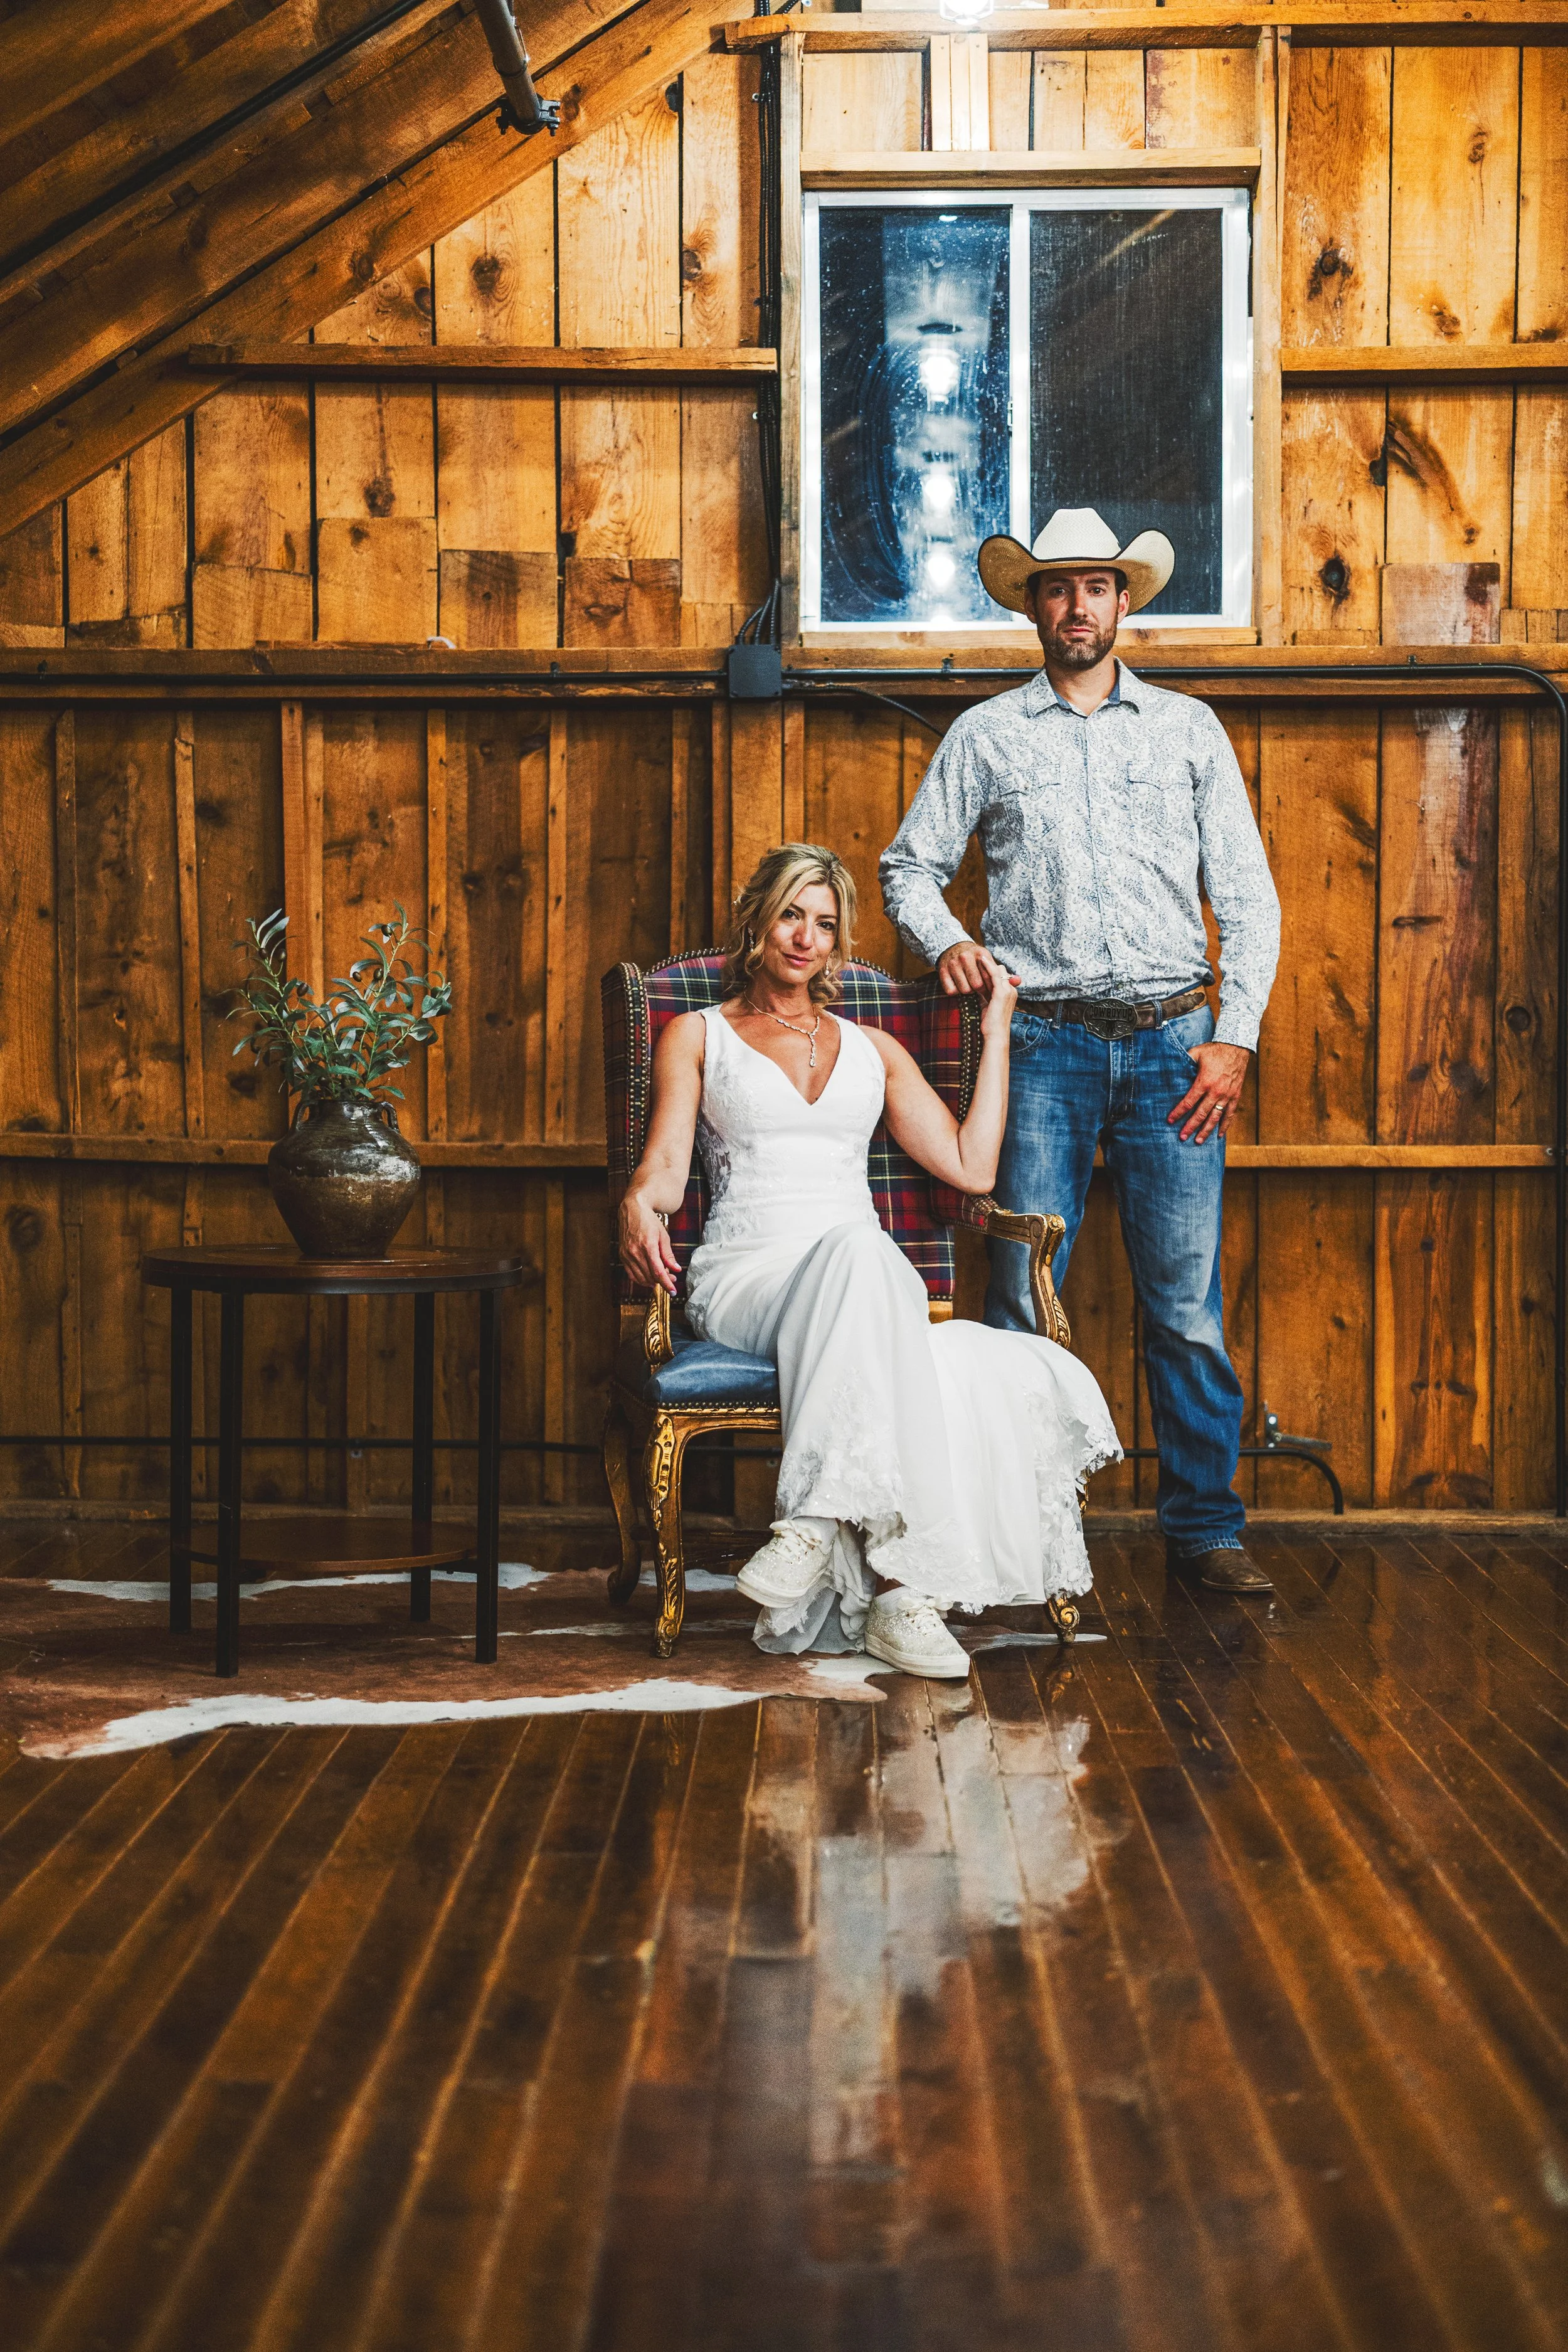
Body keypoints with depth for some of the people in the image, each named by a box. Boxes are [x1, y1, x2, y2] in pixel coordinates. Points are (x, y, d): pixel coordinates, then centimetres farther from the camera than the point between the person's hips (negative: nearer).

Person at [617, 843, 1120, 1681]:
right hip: (745, 1279, -3)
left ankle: (820, 1518, -43)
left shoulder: (873, 1051, 24)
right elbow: (665, 1164, 2)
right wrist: (639, 1204, -22)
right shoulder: (697, 1036, 17)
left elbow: (971, 1167, 14)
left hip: (861, 1272, 3)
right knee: (859, 1253, -39)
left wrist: (995, 1030, 18)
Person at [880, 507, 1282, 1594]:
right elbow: (910, 865, 15)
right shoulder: (985, 734, 11)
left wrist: (1235, 1036, -2)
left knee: (1188, 1301, -1)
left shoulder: (1189, 728, 12)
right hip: (1044, 1042, 0)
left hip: (1171, 1037, 0)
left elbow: (1249, 895, 9)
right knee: (1022, 1300, -2)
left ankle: (1206, 1524, 9)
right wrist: (946, 938, -6)